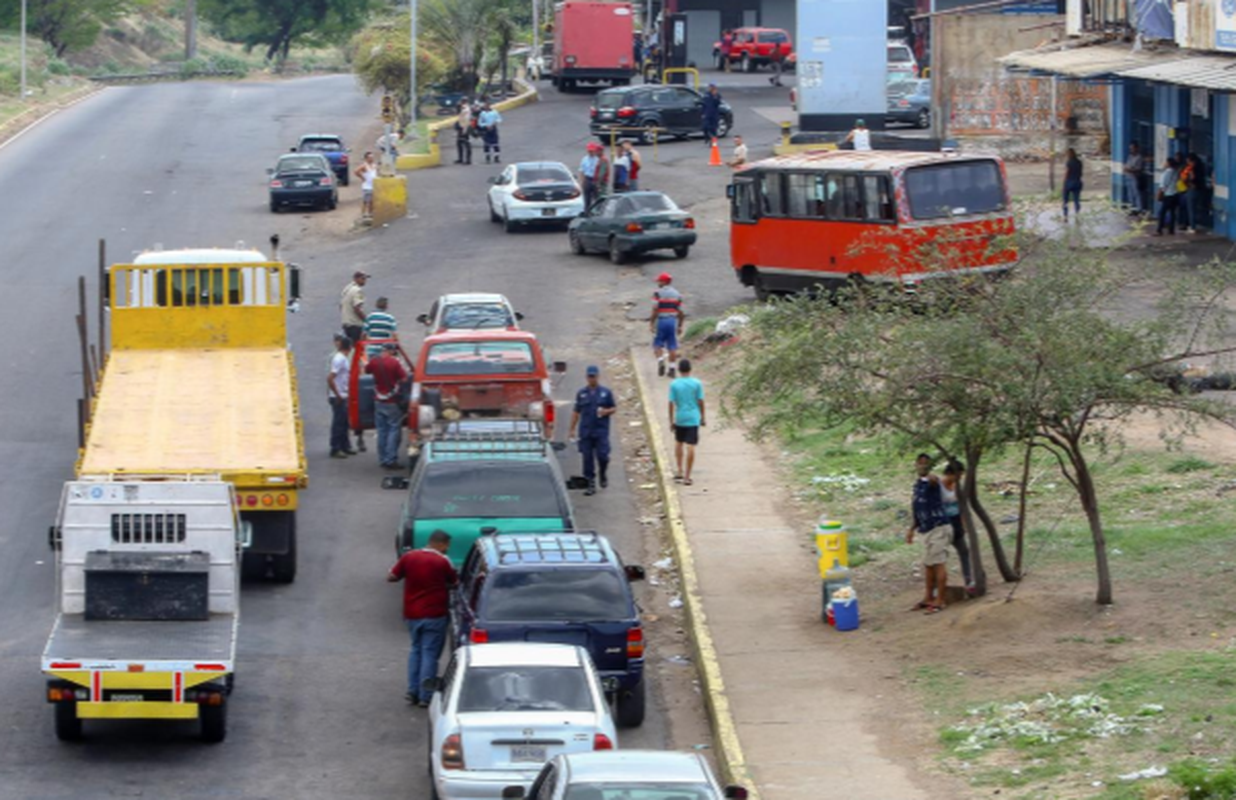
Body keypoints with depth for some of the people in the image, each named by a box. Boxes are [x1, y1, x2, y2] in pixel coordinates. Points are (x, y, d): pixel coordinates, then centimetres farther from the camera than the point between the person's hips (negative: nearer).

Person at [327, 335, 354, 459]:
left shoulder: (344, 358, 10)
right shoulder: (339, 359, -19)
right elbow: (330, 378, -26)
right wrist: (337, 395, -21)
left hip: (343, 396, 9)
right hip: (338, 397, -9)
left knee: (344, 422, 17)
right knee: (338, 423, -3)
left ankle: (344, 447, 26)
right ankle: (335, 450, 3)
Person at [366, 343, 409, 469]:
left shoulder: (373, 362, -1)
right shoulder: (394, 362, -16)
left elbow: (366, 371, 19)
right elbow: (404, 378, -14)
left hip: (378, 401, 5)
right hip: (392, 402, -5)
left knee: (381, 431, 12)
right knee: (393, 430, 0)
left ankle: (382, 460, 14)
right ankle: (391, 460, -5)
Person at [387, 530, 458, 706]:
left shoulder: (408, 557, -1)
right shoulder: (442, 562, -12)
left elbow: (391, 577, 4)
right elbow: (454, 583, -1)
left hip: (412, 614, 5)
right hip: (434, 615, -5)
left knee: (416, 650, 21)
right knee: (430, 653, 1)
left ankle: (413, 691, 13)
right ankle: (425, 696, 0)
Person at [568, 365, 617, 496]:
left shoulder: (606, 393, 5)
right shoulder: (581, 394, 9)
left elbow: (614, 408, 9)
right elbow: (576, 412, 13)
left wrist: (606, 411, -13)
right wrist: (572, 429, 8)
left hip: (601, 431, -2)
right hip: (585, 431, 2)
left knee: (602, 456, -8)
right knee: (587, 458, -1)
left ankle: (603, 474, 23)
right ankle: (591, 484, 6)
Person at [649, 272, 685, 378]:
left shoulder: (658, 293, -6)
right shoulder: (677, 294, 11)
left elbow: (655, 310, -13)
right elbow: (680, 312, 11)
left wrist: (651, 323, -8)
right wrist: (680, 326, 19)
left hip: (661, 321, -4)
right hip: (673, 321, 4)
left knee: (657, 344, 6)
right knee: (672, 346, 7)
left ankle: (660, 360, -16)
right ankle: (672, 368, 6)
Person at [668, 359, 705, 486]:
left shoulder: (674, 385, -5)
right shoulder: (697, 384, -5)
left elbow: (671, 403, -4)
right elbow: (701, 402, -2)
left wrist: (671, 420, 4)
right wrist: (703, 417, 10)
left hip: (679, 419, 1)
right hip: (693, 419, -1)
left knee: (678, 442, 23)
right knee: (690, 447, -3)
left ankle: (680, 471, 26)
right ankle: (687, 477, -5)